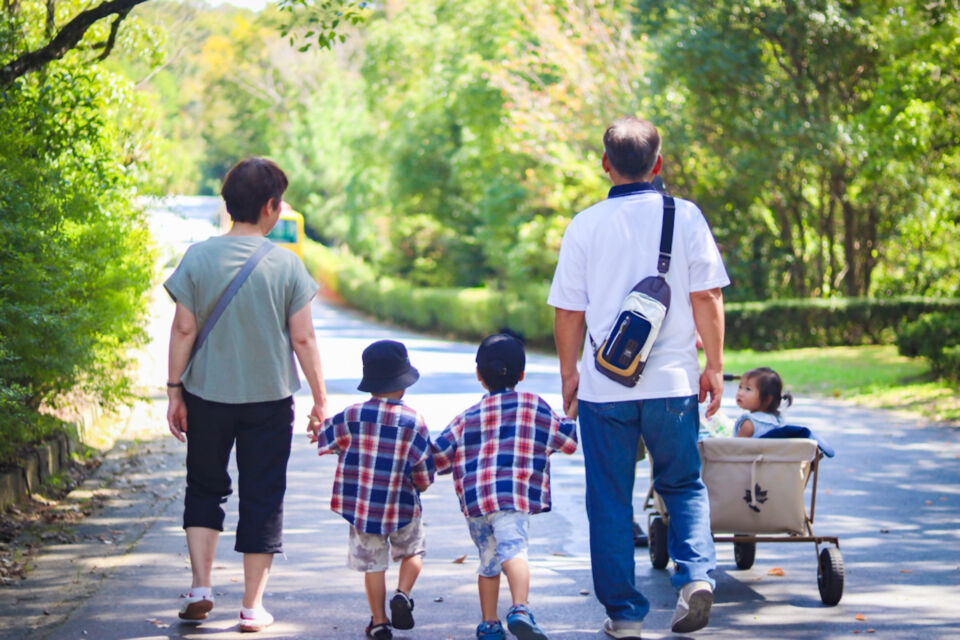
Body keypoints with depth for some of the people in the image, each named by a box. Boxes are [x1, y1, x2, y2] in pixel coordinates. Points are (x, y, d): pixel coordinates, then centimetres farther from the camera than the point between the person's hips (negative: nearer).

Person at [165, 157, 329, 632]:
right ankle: (252, 605, 10)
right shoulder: (285, 264, -8)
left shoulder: (198, 258, -5)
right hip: (269, 398, -1)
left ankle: (200, 588, 8)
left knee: (204, 487, 18)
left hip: (207, 396, 1)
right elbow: (303, 338, -6)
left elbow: (183, 329, -5)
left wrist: (175, 390, 4)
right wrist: (320, 397, 4)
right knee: (262, 498, 7)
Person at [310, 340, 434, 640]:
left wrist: (317, 427, 31)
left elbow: (326, 441, 9)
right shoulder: (414, 422, -10)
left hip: (360, 505, 1)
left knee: (373, 562, 10)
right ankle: (402, 595, 0)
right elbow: (424, 473, -6)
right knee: (413, 550, 21)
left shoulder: (351, 416, -8)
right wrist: (420, 484, 16)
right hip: (402, 507, -1)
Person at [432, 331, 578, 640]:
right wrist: (571, 418, 38)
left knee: (488, 560, 18)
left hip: (473, 498, 3)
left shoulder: (467, 417, 16)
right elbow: (569, 441, 17)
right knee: (513, 550, -19)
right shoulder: (535, 406, 12)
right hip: (513, 494, -3)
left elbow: (437, 456, 13)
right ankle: (520, 610, -42)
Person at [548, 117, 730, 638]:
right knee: (683, 485, 16)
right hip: (673, 381, 1)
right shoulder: (685, 217, -1)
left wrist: (569, 372, 15)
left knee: (610, 501, 9)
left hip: (605, 385, 0)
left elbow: (568, 311, 3)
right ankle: (696, 573, -7)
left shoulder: (585, 225, -1)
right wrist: (714, 365, 6)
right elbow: (707, 297, -2)